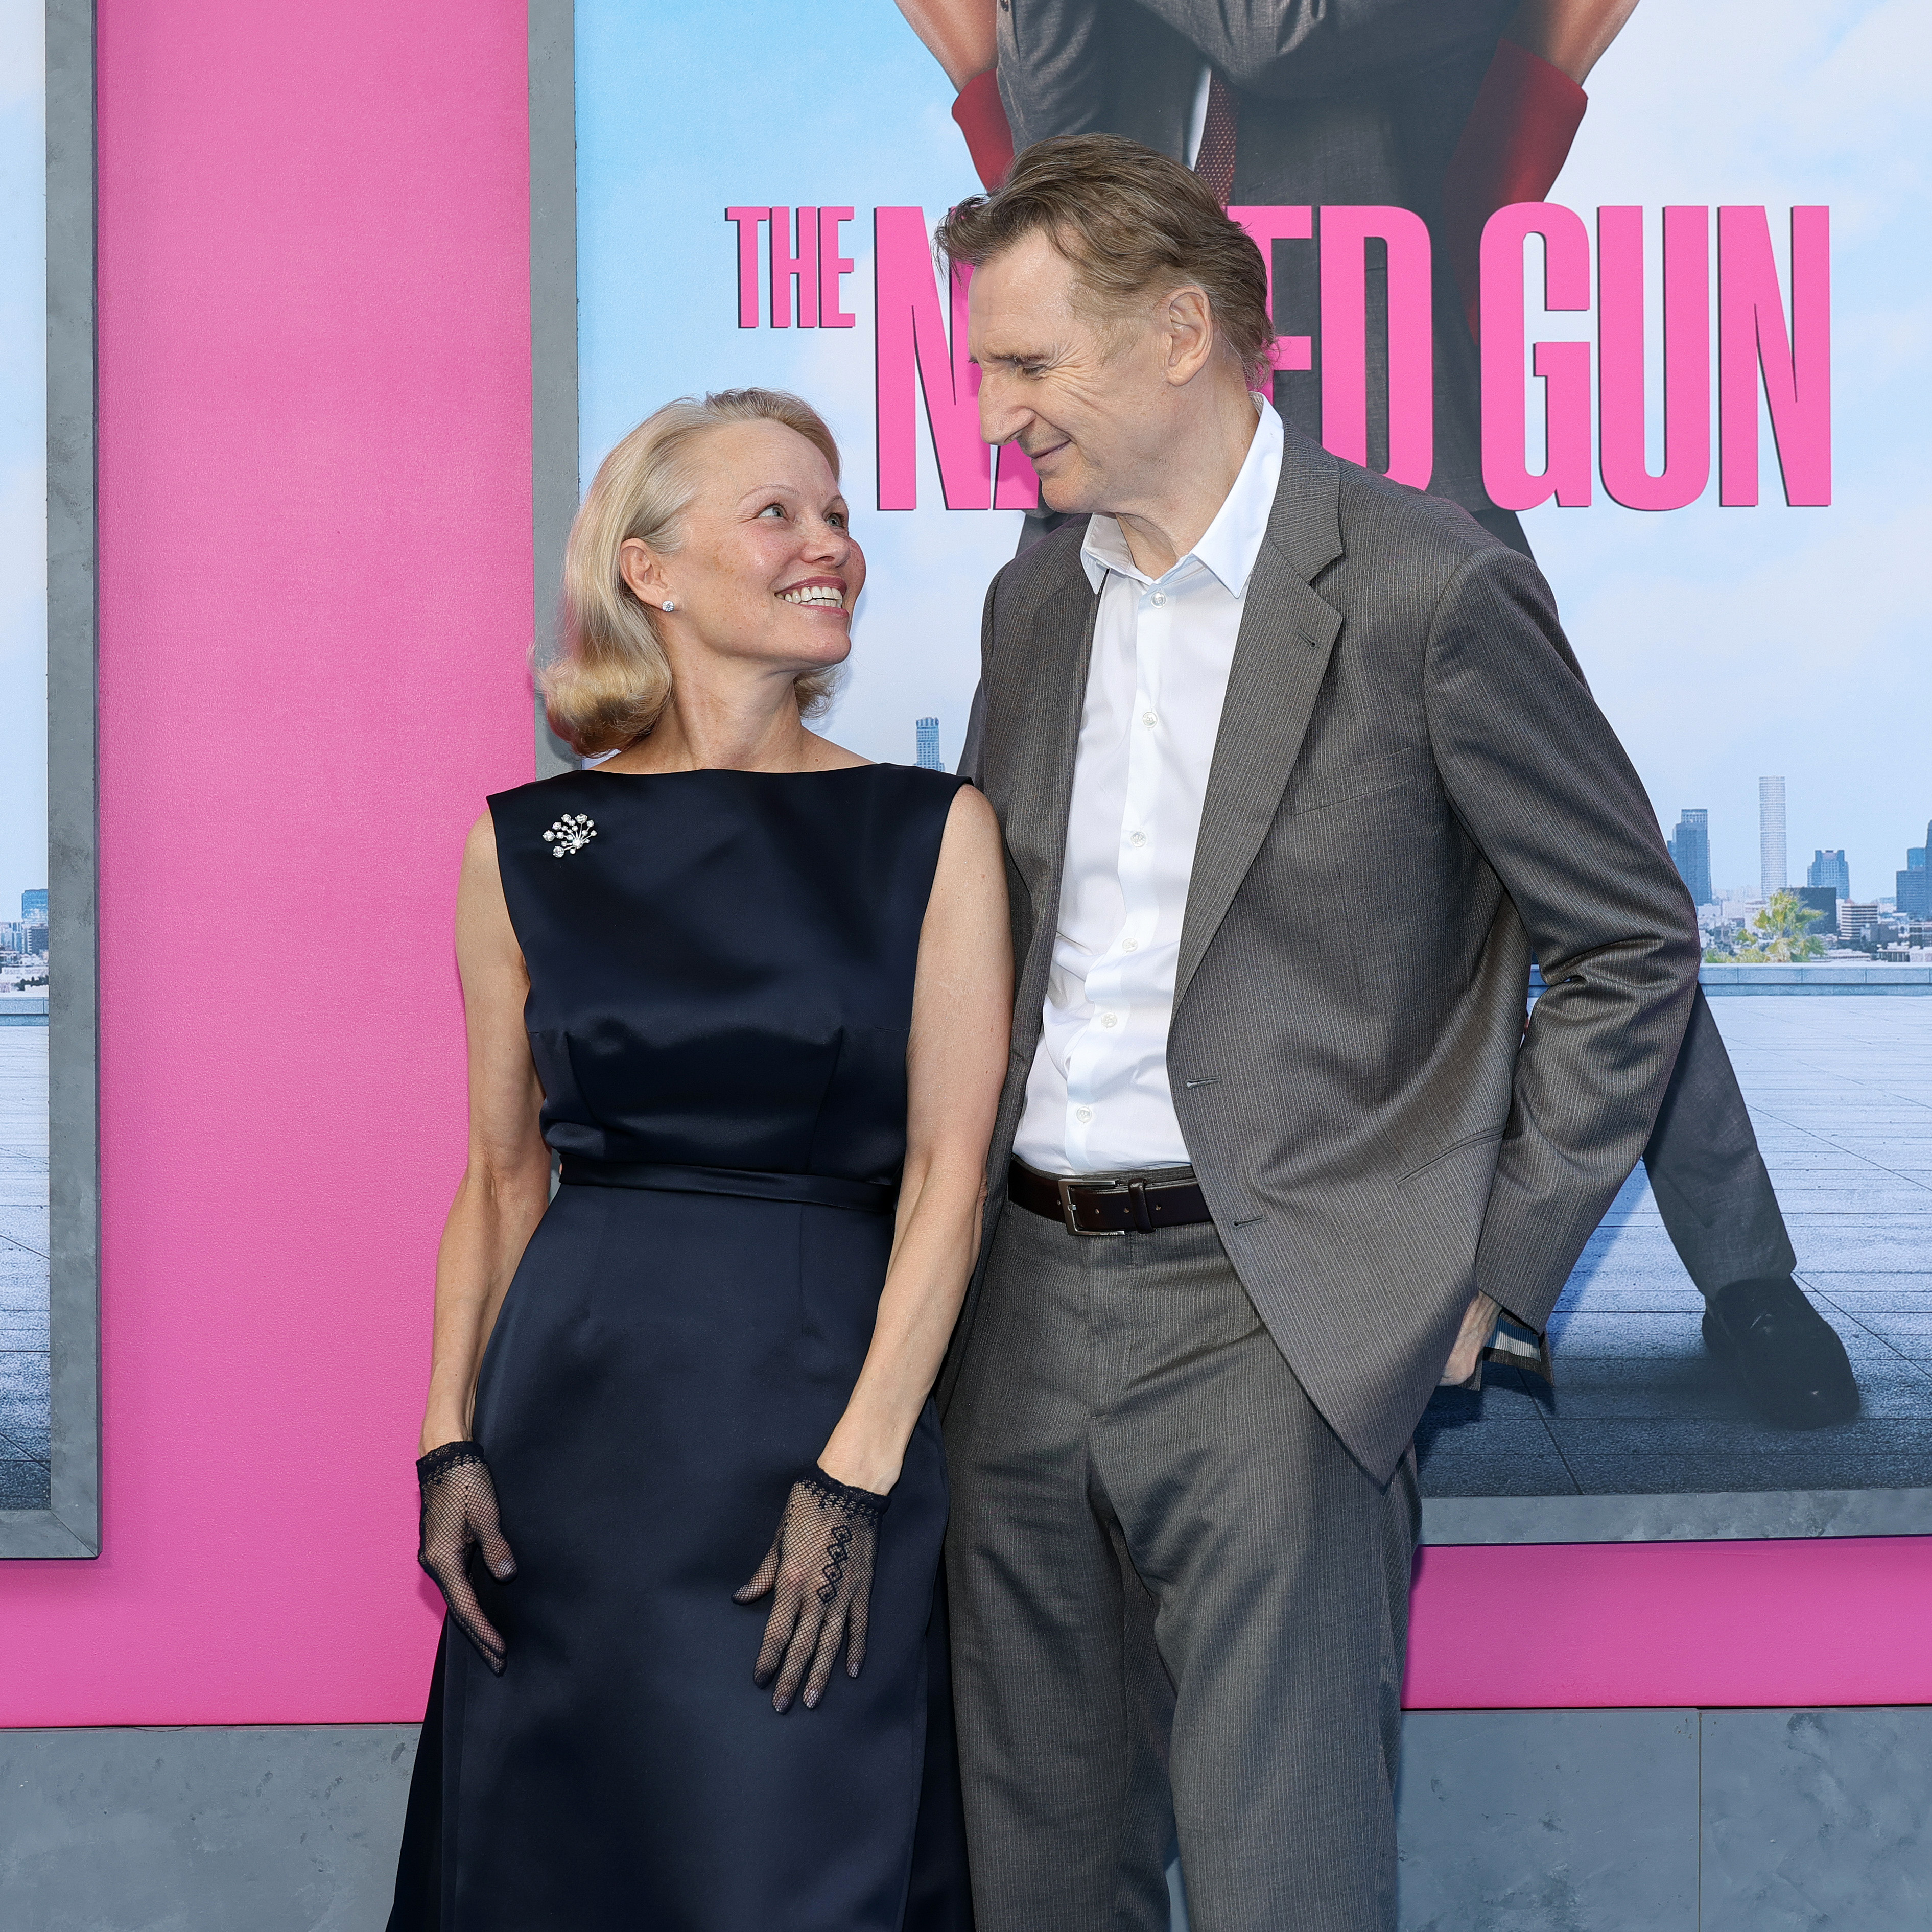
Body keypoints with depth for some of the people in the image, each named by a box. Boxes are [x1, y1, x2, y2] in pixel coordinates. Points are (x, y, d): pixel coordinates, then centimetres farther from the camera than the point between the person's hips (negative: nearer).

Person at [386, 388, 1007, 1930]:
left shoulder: (931, 833, 0)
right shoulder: (529, 847, 5)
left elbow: (949, 1166, -5)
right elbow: (504, 1173, 10)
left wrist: (857, 1474, -12)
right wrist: (452, 1441, 1)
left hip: (823, 1386, -1)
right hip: (575, 1401, 2)